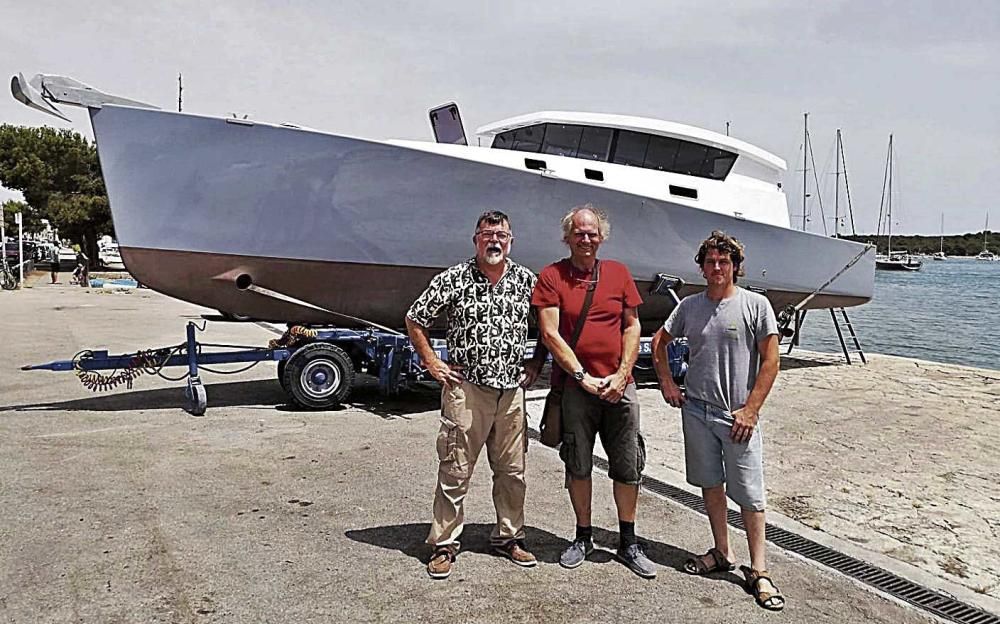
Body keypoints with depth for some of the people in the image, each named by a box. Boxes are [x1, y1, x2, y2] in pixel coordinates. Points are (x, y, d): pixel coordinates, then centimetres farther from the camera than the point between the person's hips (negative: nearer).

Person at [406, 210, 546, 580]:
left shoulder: (527, 280, 6)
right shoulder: (454, 279, -4)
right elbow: (414, 319, 3)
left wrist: (537, 362, 10)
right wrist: (431, 363, -1)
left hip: (512, 390, 4)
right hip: (466, 388, -3)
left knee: (512, 470, 12)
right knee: (454, 471, 2)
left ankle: (508, 537, 29)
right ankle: (444, 544, 15)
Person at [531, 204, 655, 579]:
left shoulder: (619, 273, 7)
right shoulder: (551, 276, -2)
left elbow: (632, 326, 7)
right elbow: (549, 334, -8)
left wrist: (622, 374, -4)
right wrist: (583, 377, -12)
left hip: (619, 386, 2)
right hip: (573, 386, -2)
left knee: (628, 467, 7)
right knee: (578, 466, 9)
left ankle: (628, 543, 23)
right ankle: (583, 537, 28)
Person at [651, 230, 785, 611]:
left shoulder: (756, 305, -6)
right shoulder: (689, 306, 5)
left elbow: (770, 362, -6)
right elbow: (659, 341, 19)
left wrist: (750, 409, -10)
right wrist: (666, 382, 9)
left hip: (739, 415, -4)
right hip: (696, 409, 4)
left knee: (750, 493, 0)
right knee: (710, 484, 14)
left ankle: (758, 571, 11)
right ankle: (722, 553, 30)